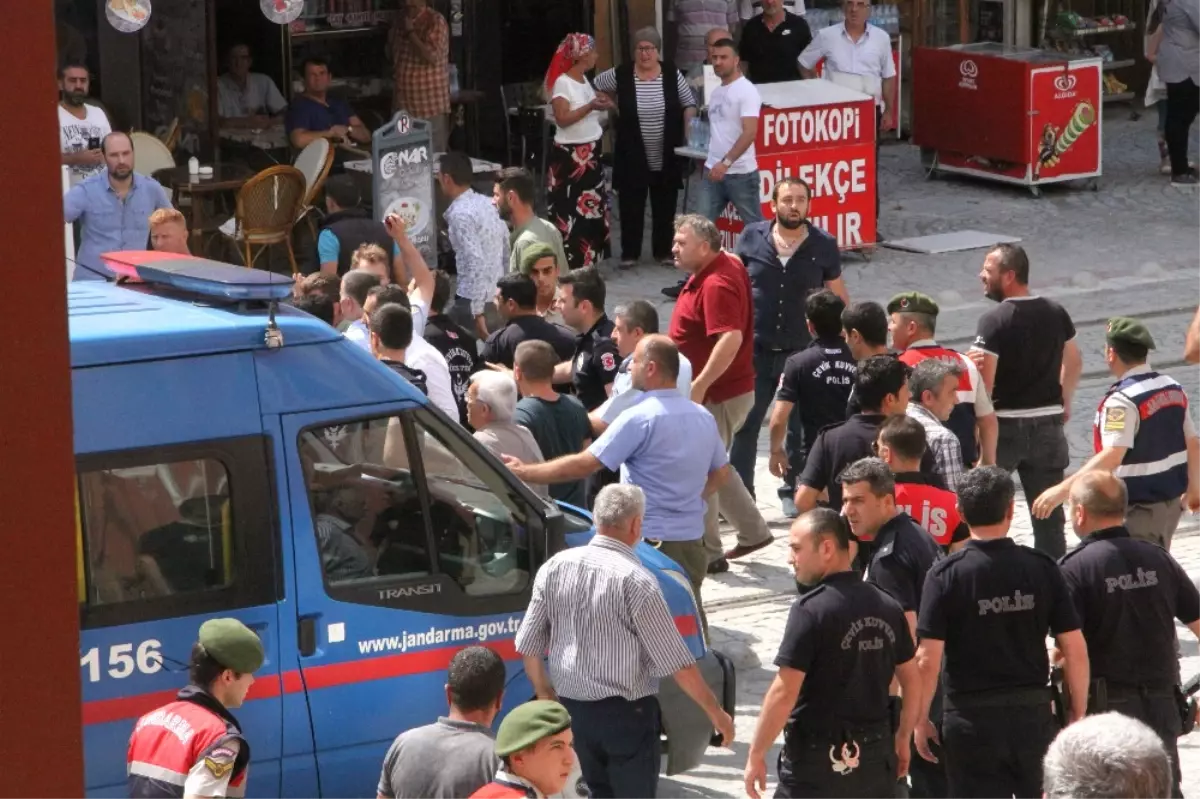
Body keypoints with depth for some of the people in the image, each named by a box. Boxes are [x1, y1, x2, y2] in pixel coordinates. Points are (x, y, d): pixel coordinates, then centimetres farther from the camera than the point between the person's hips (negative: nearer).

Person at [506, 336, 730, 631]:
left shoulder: (640, 419, -16)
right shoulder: (703, 418, 7)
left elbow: (583, 465, -17)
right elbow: (721, 473, 19)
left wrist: (526, 472, -10)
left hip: (650, 539, -7)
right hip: (691, 537, 7)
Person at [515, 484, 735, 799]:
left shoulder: (555, 568, -2)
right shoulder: (636, 581, -18)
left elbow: (528, 646, 5)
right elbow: (677, 663, -15)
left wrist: (545, 695, 21)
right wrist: (715, 712, -5)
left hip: (573, 707, 6)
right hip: (626, 713, -6)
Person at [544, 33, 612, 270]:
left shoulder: (584, 80, 11)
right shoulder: (562, 82, -15)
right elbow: (562, 119, -21)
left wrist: (601, 105, 4)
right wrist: (590, 106, -25)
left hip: (590, 152, 9)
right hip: (570, 155, -9)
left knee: (592, 207, 9)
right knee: (570, 209, -6)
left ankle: (586, 261, 16)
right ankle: (569, 264, -3)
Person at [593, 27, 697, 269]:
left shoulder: (672, 74, -3)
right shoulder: (620, 75, -6)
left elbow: (689, 104, 5)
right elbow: (595, 86, 11)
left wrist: (688, 133, -6)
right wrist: (616, 107, 5)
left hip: (666, 157, 1)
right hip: (632, 156, -1)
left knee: (665, 205, 8)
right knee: (630, 204, 4)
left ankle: (663, 251, 20)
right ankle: (629, 253, 14)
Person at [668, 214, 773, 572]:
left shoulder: (716, 285, -24)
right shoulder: (726, 266, 7)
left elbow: (731, 338, -36)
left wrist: (700, 385, -34)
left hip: (717, 395, -11)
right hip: (719, 391, 11)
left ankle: (706, 554, 10)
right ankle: (752, 531, 29)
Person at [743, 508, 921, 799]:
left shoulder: (810, 610, -15)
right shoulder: (887, 606, 5)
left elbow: (784, 693, -18)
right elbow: (911, 680, 12)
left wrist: (756, 755, -11)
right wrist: (902, 738, 23)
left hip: (817, 758, -6)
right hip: (875, 757, 7)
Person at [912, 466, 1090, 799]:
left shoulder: (946, 574, -9)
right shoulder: (1042, 568, -2)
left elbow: (928, 660, -12)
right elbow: (1075, 650, -1)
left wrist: (920, 720, 0)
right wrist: (1078, 713, 11)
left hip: (971, 718, -2)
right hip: (1033, 712, 2)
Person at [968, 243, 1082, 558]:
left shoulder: (994, 321, -15)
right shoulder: (1056, 313, 4)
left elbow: (984, 381, -20)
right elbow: (1074, 363, 17)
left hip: (1004, 425, -5)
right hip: (1047, 425, 5)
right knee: (1048, 515, 8)